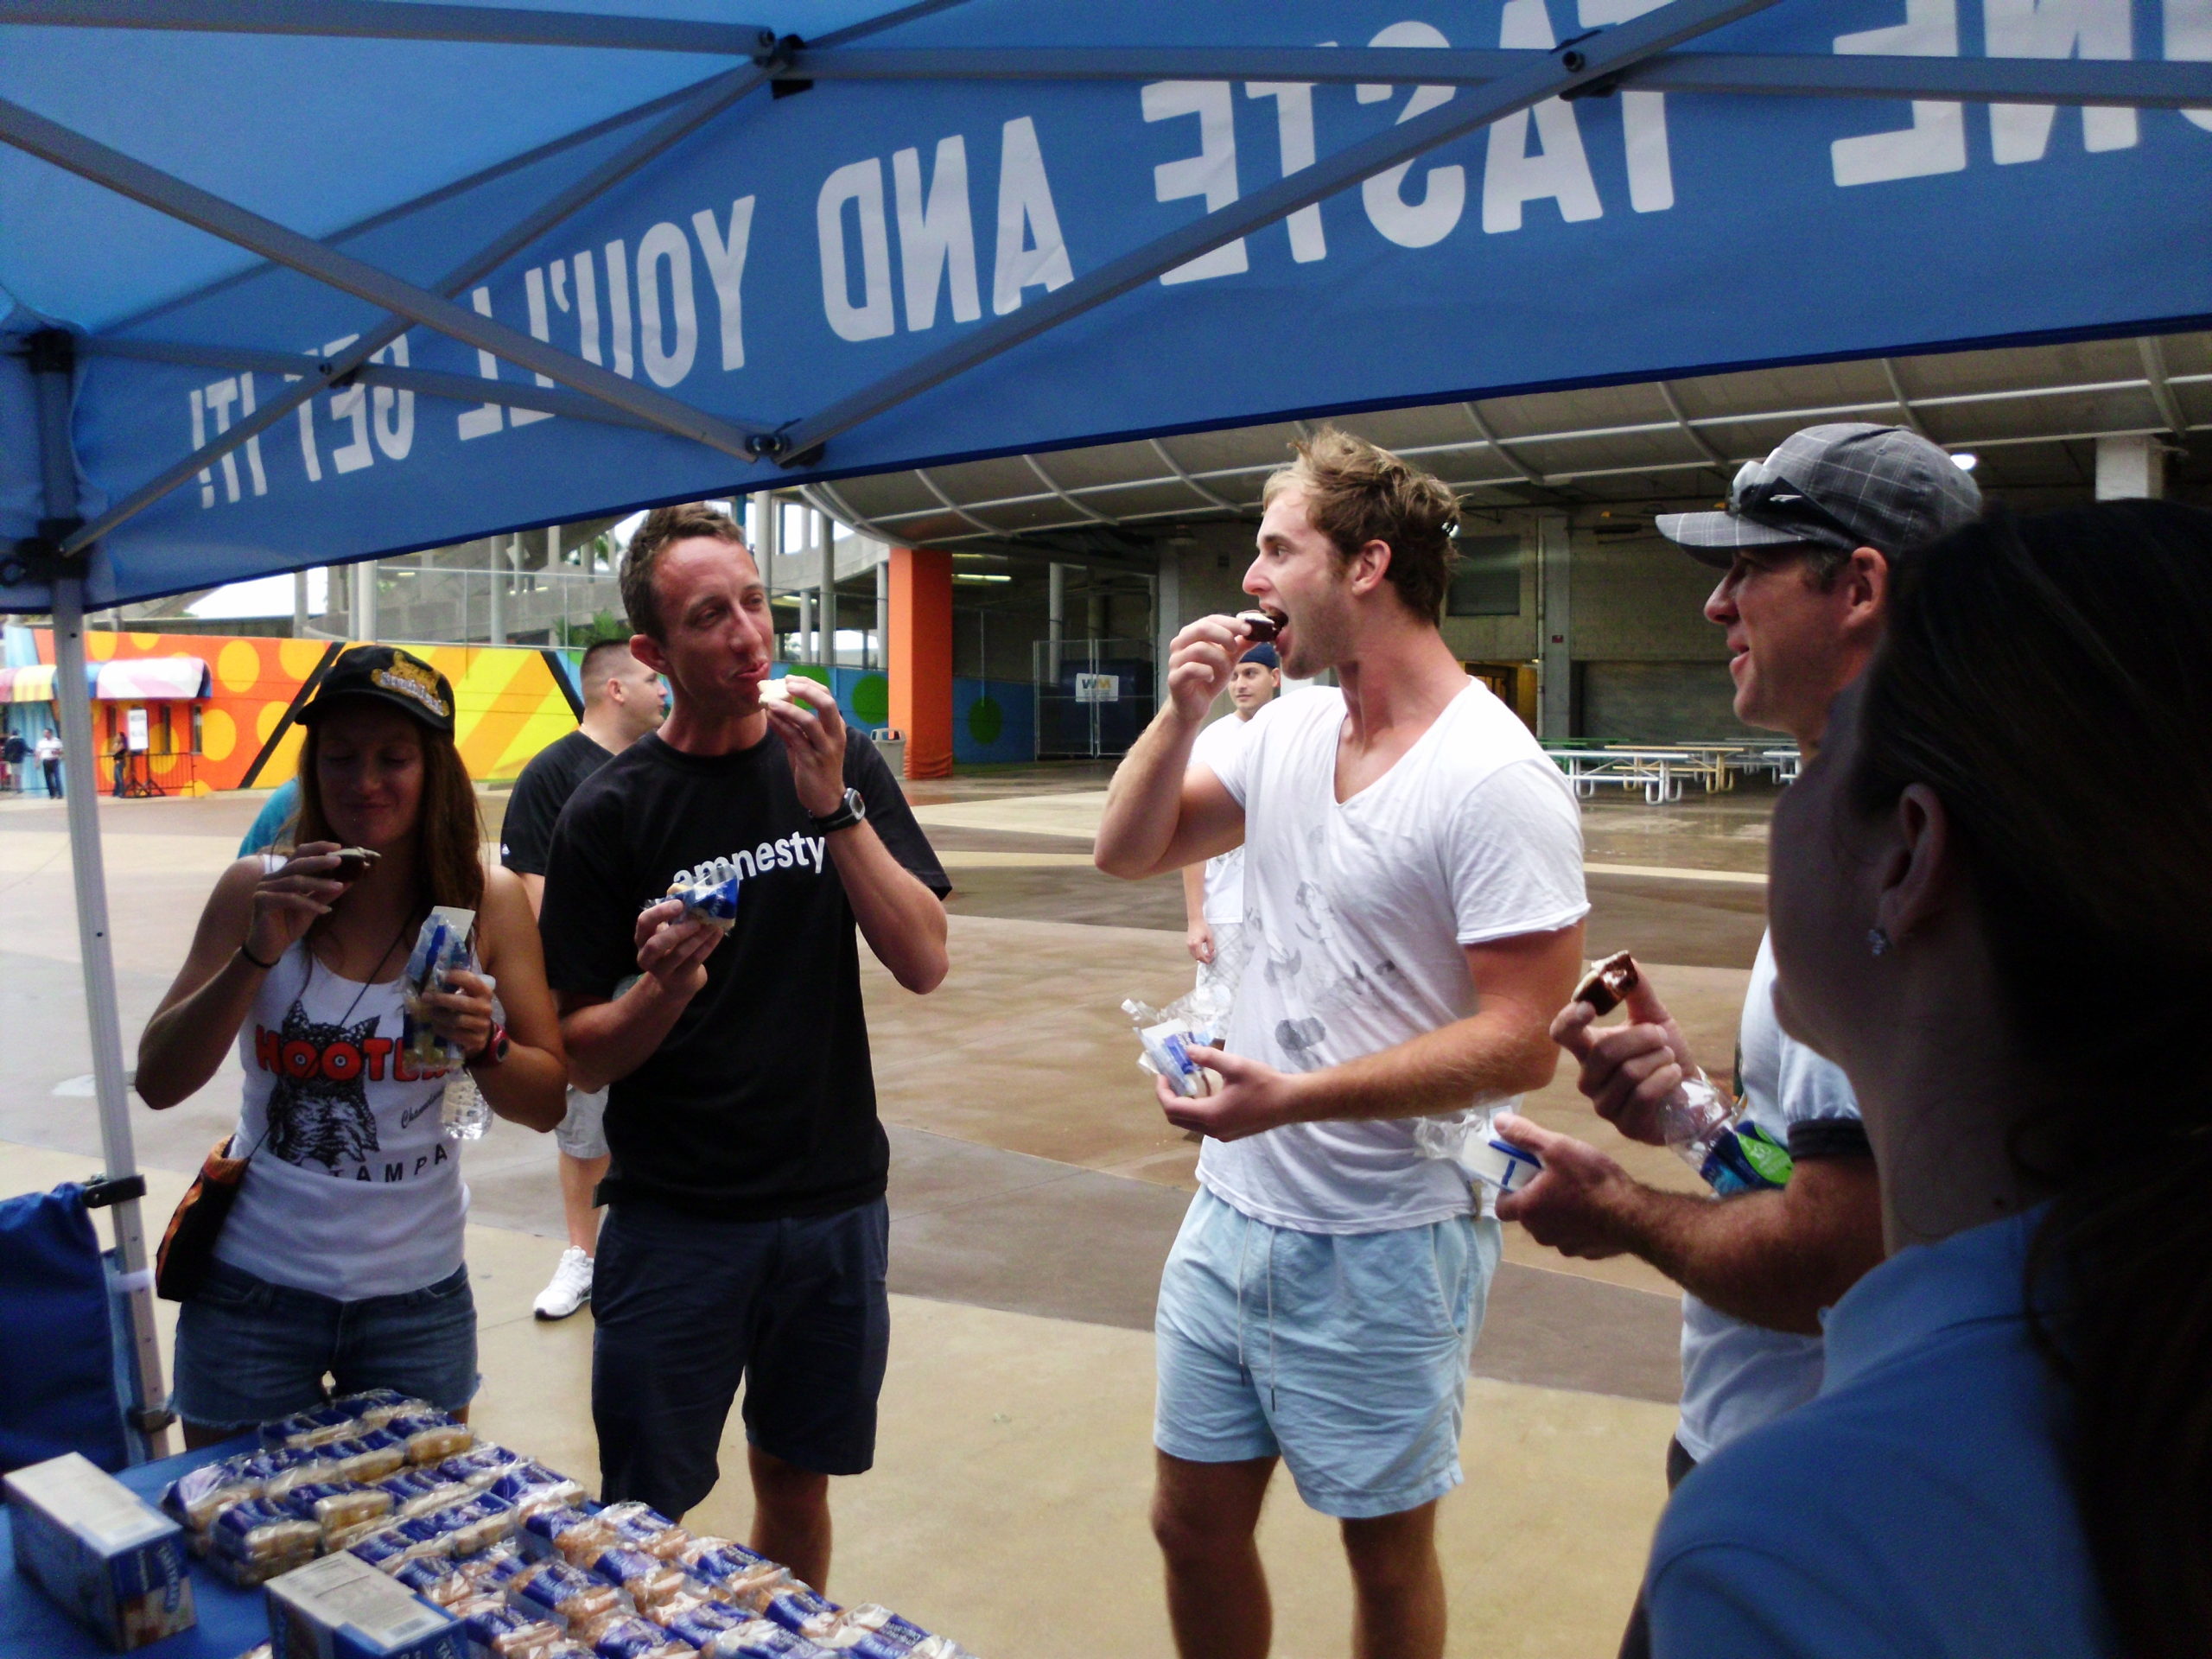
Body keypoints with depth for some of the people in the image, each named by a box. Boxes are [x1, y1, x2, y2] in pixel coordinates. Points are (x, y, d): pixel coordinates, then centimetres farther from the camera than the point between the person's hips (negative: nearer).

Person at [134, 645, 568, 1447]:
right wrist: (258, 954, -22)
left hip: (417, 1297, 0)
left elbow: (547, 1103, -6)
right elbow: (157, 1084, -9)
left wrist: (484, 1046, -26)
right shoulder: (259, 890, -6)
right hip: (254, 1289, 0)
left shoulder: (488, 900, -7)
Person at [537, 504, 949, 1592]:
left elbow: (924, 962, -9)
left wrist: (831, 807, -20)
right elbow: (583, 1057, -6)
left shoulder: (841, 767, 1)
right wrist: (664, 985, -26)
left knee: (795, 1481, 17)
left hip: (834, 1202, 3)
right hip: (674, 1218, -2)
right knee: (643, 1519, 7)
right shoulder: (611, 812, -6)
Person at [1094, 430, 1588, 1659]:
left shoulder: (1496, 783, -19)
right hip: (1233, 1210, 7)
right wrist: (1184, 712, -5)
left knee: (1387, 1556, 15)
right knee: (1194, 1523, 19)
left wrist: (1295, 1097, -27)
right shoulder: (1290, 730, 4)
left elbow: (1521, 1044, -22)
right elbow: (1128, 853, 10)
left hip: (1383, 1247, -7)